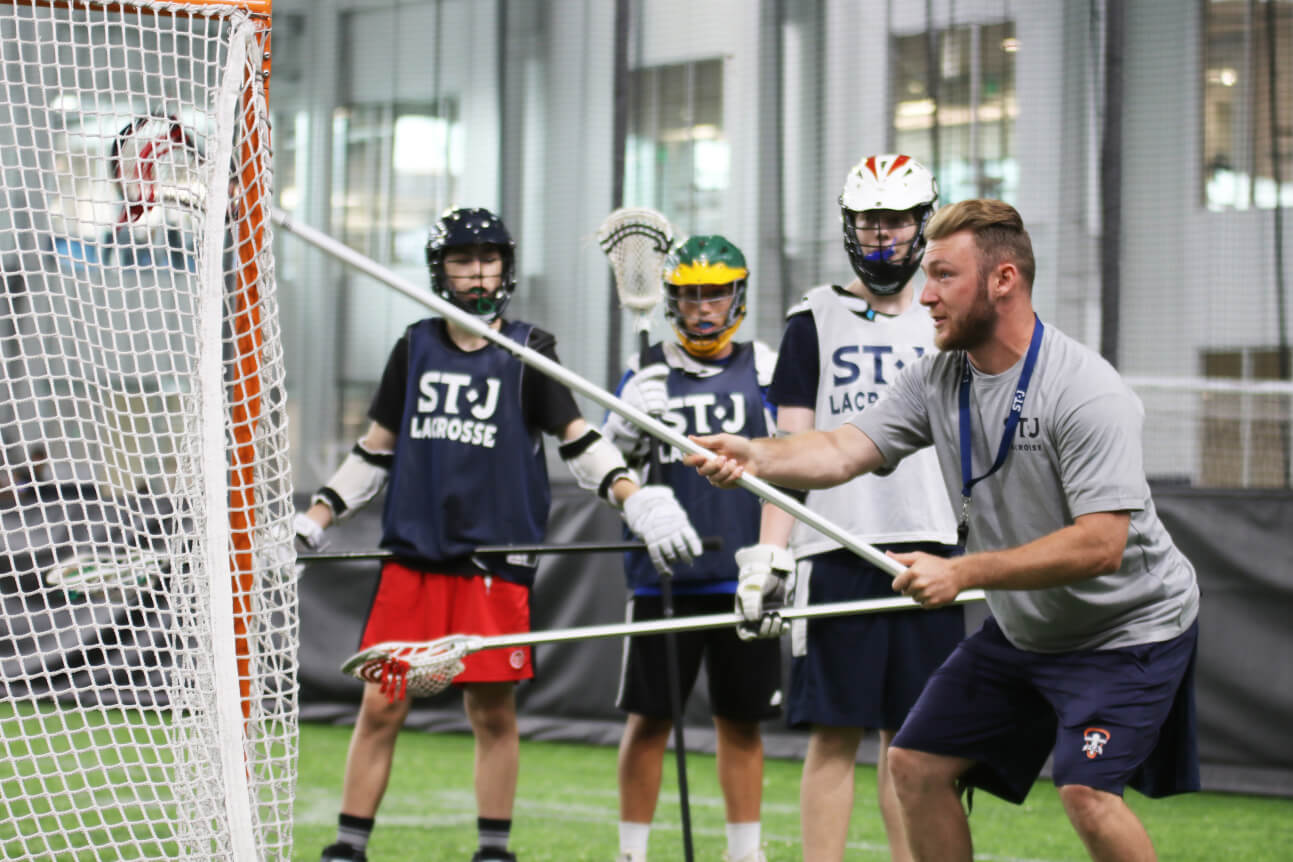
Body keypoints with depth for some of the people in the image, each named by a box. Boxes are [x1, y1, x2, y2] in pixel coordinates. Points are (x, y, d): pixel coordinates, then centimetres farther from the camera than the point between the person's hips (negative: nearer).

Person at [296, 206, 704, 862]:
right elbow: (376, 450, 18)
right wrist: (314, 519, 13)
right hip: (411, 558, 2)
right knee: (380, 706, 0)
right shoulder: (414, 349, 12)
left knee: (493, 711, 1)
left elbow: (578, 442, 0)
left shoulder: (528, 352, 4)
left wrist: (636, 499, -15)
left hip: (496, 565, -2)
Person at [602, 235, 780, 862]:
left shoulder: (764, 368, 6)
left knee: (741, 722, 7)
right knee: (649, 718, 1)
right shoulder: (646, 373, 8)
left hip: (741, 574, 0)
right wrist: (630, 424, -14)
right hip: (664, 572, 0)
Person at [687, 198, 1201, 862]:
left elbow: (1100, 545, -31)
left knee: (1085, 790, -23)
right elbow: (844, 450, -12)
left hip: (1128, 626, -8)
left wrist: (963, 572, -33)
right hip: (1021, 628, 8)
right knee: (916, 764, 5)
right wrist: (758, 457, -32)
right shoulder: (938, 377, -3)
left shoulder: (1088, 394, -26)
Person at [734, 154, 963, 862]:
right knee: (836, 733, -3)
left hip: (928, 550, 2)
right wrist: (769, 553, -8)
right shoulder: (815, 320, 6)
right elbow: (792, 449, 1)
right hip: (835, 552, -2)